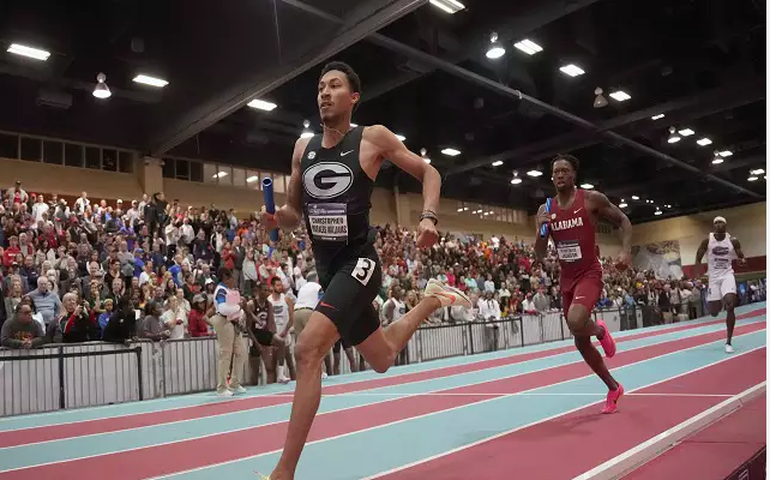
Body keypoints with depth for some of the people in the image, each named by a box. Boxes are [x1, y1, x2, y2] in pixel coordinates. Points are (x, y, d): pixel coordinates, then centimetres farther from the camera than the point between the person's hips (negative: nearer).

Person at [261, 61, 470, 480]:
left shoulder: (373, 138, -6)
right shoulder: (303, 147, 7)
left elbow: (428, 172, 3)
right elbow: (294, 210, 15)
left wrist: (429, 217, -14)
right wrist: (275, 219, -8)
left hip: (357, 261, -6)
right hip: (327, 267, 7)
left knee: (307, 350, -24)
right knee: (381, 359, 22)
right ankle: (432, 299, 50)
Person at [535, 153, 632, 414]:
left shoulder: (592, 199, -7)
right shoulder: (545, 210, 3)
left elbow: (623, 220, 2)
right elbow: (540, 255, 4)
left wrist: (626, 250, -14)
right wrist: (541, 229, -15)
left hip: (589, 274, -5)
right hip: (566, 279, 5)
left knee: (576, 322, -32)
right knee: (581, 342, 11)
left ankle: (600, 330, 6)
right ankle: (613, 388, 32)